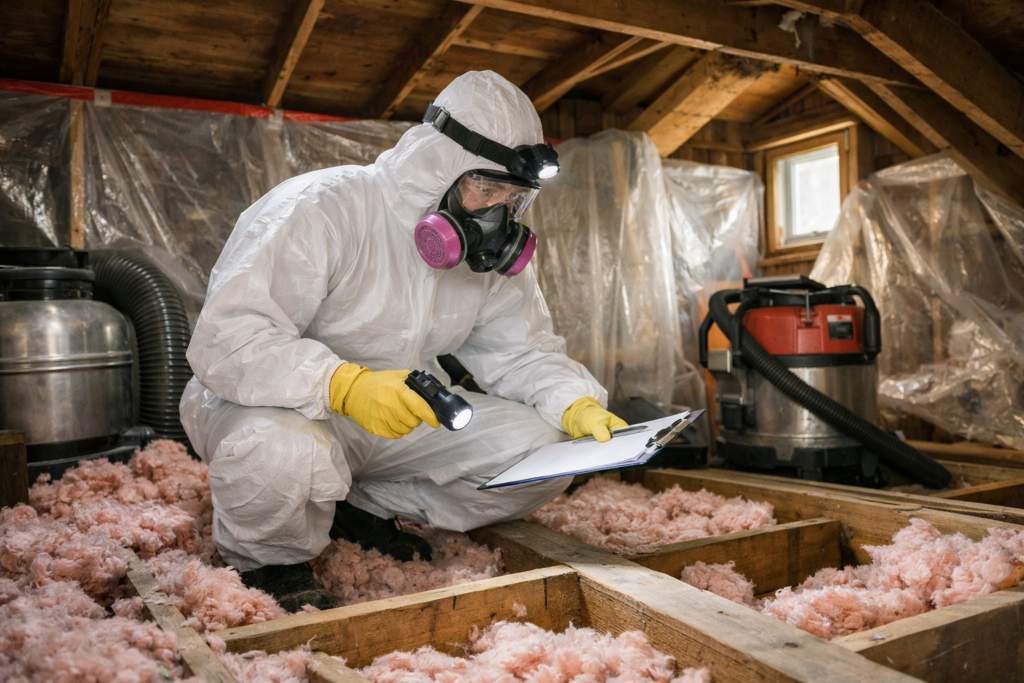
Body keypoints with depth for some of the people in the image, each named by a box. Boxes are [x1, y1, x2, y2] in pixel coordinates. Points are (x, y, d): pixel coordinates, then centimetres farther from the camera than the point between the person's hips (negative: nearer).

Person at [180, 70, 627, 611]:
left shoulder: (489, 252, -1)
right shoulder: (320, 211, -23)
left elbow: (519, 351, 2)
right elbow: (224, 342, -30)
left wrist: (578, 405, -19)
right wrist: (344, 385, -46)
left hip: (400, 420, 6)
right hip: (280, 405, -5)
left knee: (543, 449, -10)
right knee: (281, 451, -41)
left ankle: (362, 509, 3)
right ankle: (268, 561, -5)